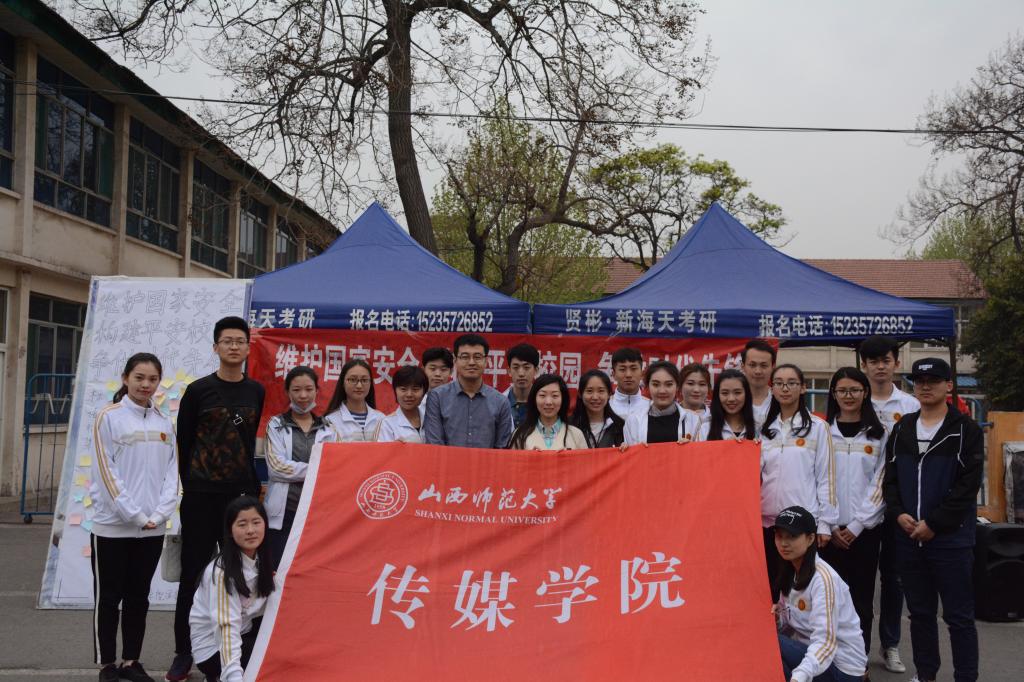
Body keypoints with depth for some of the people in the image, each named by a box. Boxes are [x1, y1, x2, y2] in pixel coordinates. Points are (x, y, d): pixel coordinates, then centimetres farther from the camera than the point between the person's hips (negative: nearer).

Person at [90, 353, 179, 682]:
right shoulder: (109, 417, -5)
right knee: (108, 598, 5)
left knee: (138, 597, 13)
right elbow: (106, 472, -10)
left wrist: (159, 513, -7)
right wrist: (136, 516, -13)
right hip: (113, 526, -4)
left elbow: (171, 471, 7)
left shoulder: (164, 423, 8)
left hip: (153, 529, 4)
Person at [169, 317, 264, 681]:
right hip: (202, 498, -2)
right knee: (193, 575, 3)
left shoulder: (256, 392, 8)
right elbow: (184, 442, 3)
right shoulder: (198, 390, -1)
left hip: (242, 496, 3)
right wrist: (190, 486, 4)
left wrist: (253, 484, 9)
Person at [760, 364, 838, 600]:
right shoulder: (764, 428, 10)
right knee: (772, 587, 7)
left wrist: (824, 522, -6)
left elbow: (826, 476, -2)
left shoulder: (817, 427, 0)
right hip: (768, 521, 3)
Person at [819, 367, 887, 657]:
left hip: (865, 528, 0)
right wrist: (830, 525, -5)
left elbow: (879, 483, 1)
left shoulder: (878, 435, 5)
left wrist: (857, 524, -7)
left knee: (861, 597, 4)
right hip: (830, 529, 0)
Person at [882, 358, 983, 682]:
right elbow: (890, 477, 11)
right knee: (920, 613, 14)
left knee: (959, 616, 2)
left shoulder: (966, 430, -3)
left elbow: (968, 485, -10)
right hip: (907, 537, 5)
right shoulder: (902, 428, 11)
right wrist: (898, 513, -6)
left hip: (950, 538, -4)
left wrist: (933, 524, -14)